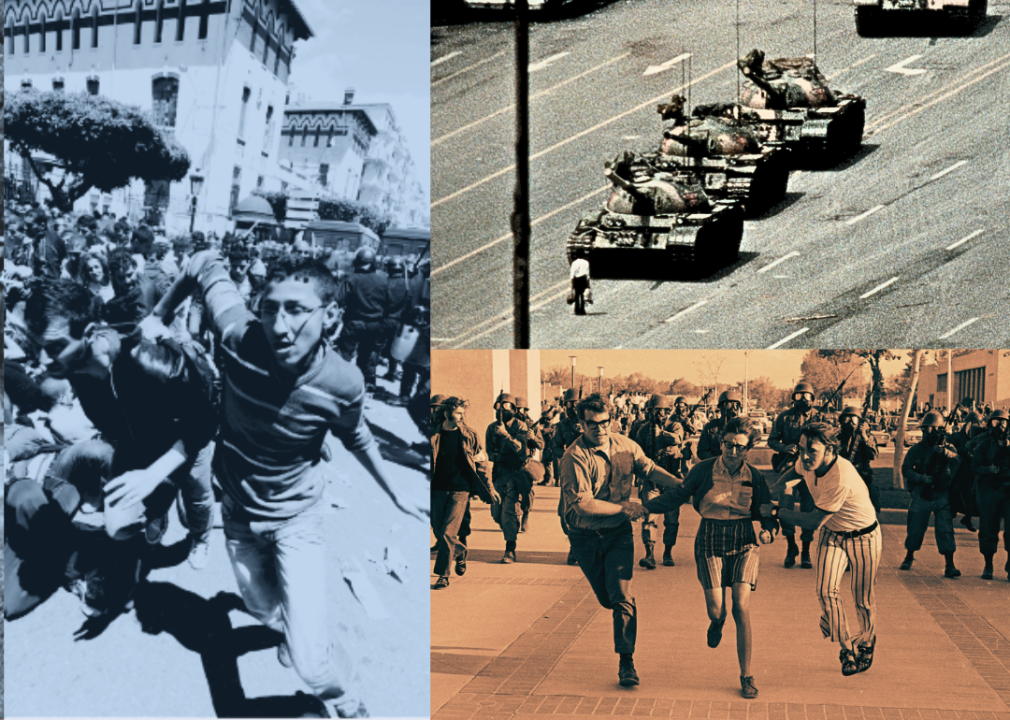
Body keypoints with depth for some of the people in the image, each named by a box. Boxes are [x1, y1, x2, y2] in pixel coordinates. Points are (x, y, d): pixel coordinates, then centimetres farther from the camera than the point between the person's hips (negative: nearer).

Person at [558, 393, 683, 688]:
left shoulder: (626, 446, -3)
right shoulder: (575, 457, -20)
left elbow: (650, 469, 6)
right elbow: (582, 503, -25)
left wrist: (680, 484, -10)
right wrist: (624, 508, -22)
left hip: (619, 533, 2)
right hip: (586, 538, -2)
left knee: (622, 595, -11)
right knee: (607, 598, 13)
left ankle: (626, 661, -4)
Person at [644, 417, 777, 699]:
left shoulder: (755, 477, -3)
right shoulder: (704, 470, -6)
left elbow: (766, 512, 3)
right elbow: (678, 495, -2)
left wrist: (770, 528, -19)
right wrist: (645, 506, -10)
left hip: (743, 545, 0)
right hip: (710, 545, 0)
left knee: (741, 607, -12)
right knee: (716, 609, -9)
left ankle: (746, 677, 1)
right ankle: (717, 622, 34)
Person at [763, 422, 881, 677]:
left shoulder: (840, 478, -39)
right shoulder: (808, 462, -17)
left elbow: (814, 521, -34)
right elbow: (793, 472, 10)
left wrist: (775, 512, -29)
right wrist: (772, 493, -6)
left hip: (862, 537, -5)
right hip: (832, 533, 5)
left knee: (862, 600, 8)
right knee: (826, 590, -10)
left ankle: (866, 642, 39)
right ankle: (846, 647, 10)